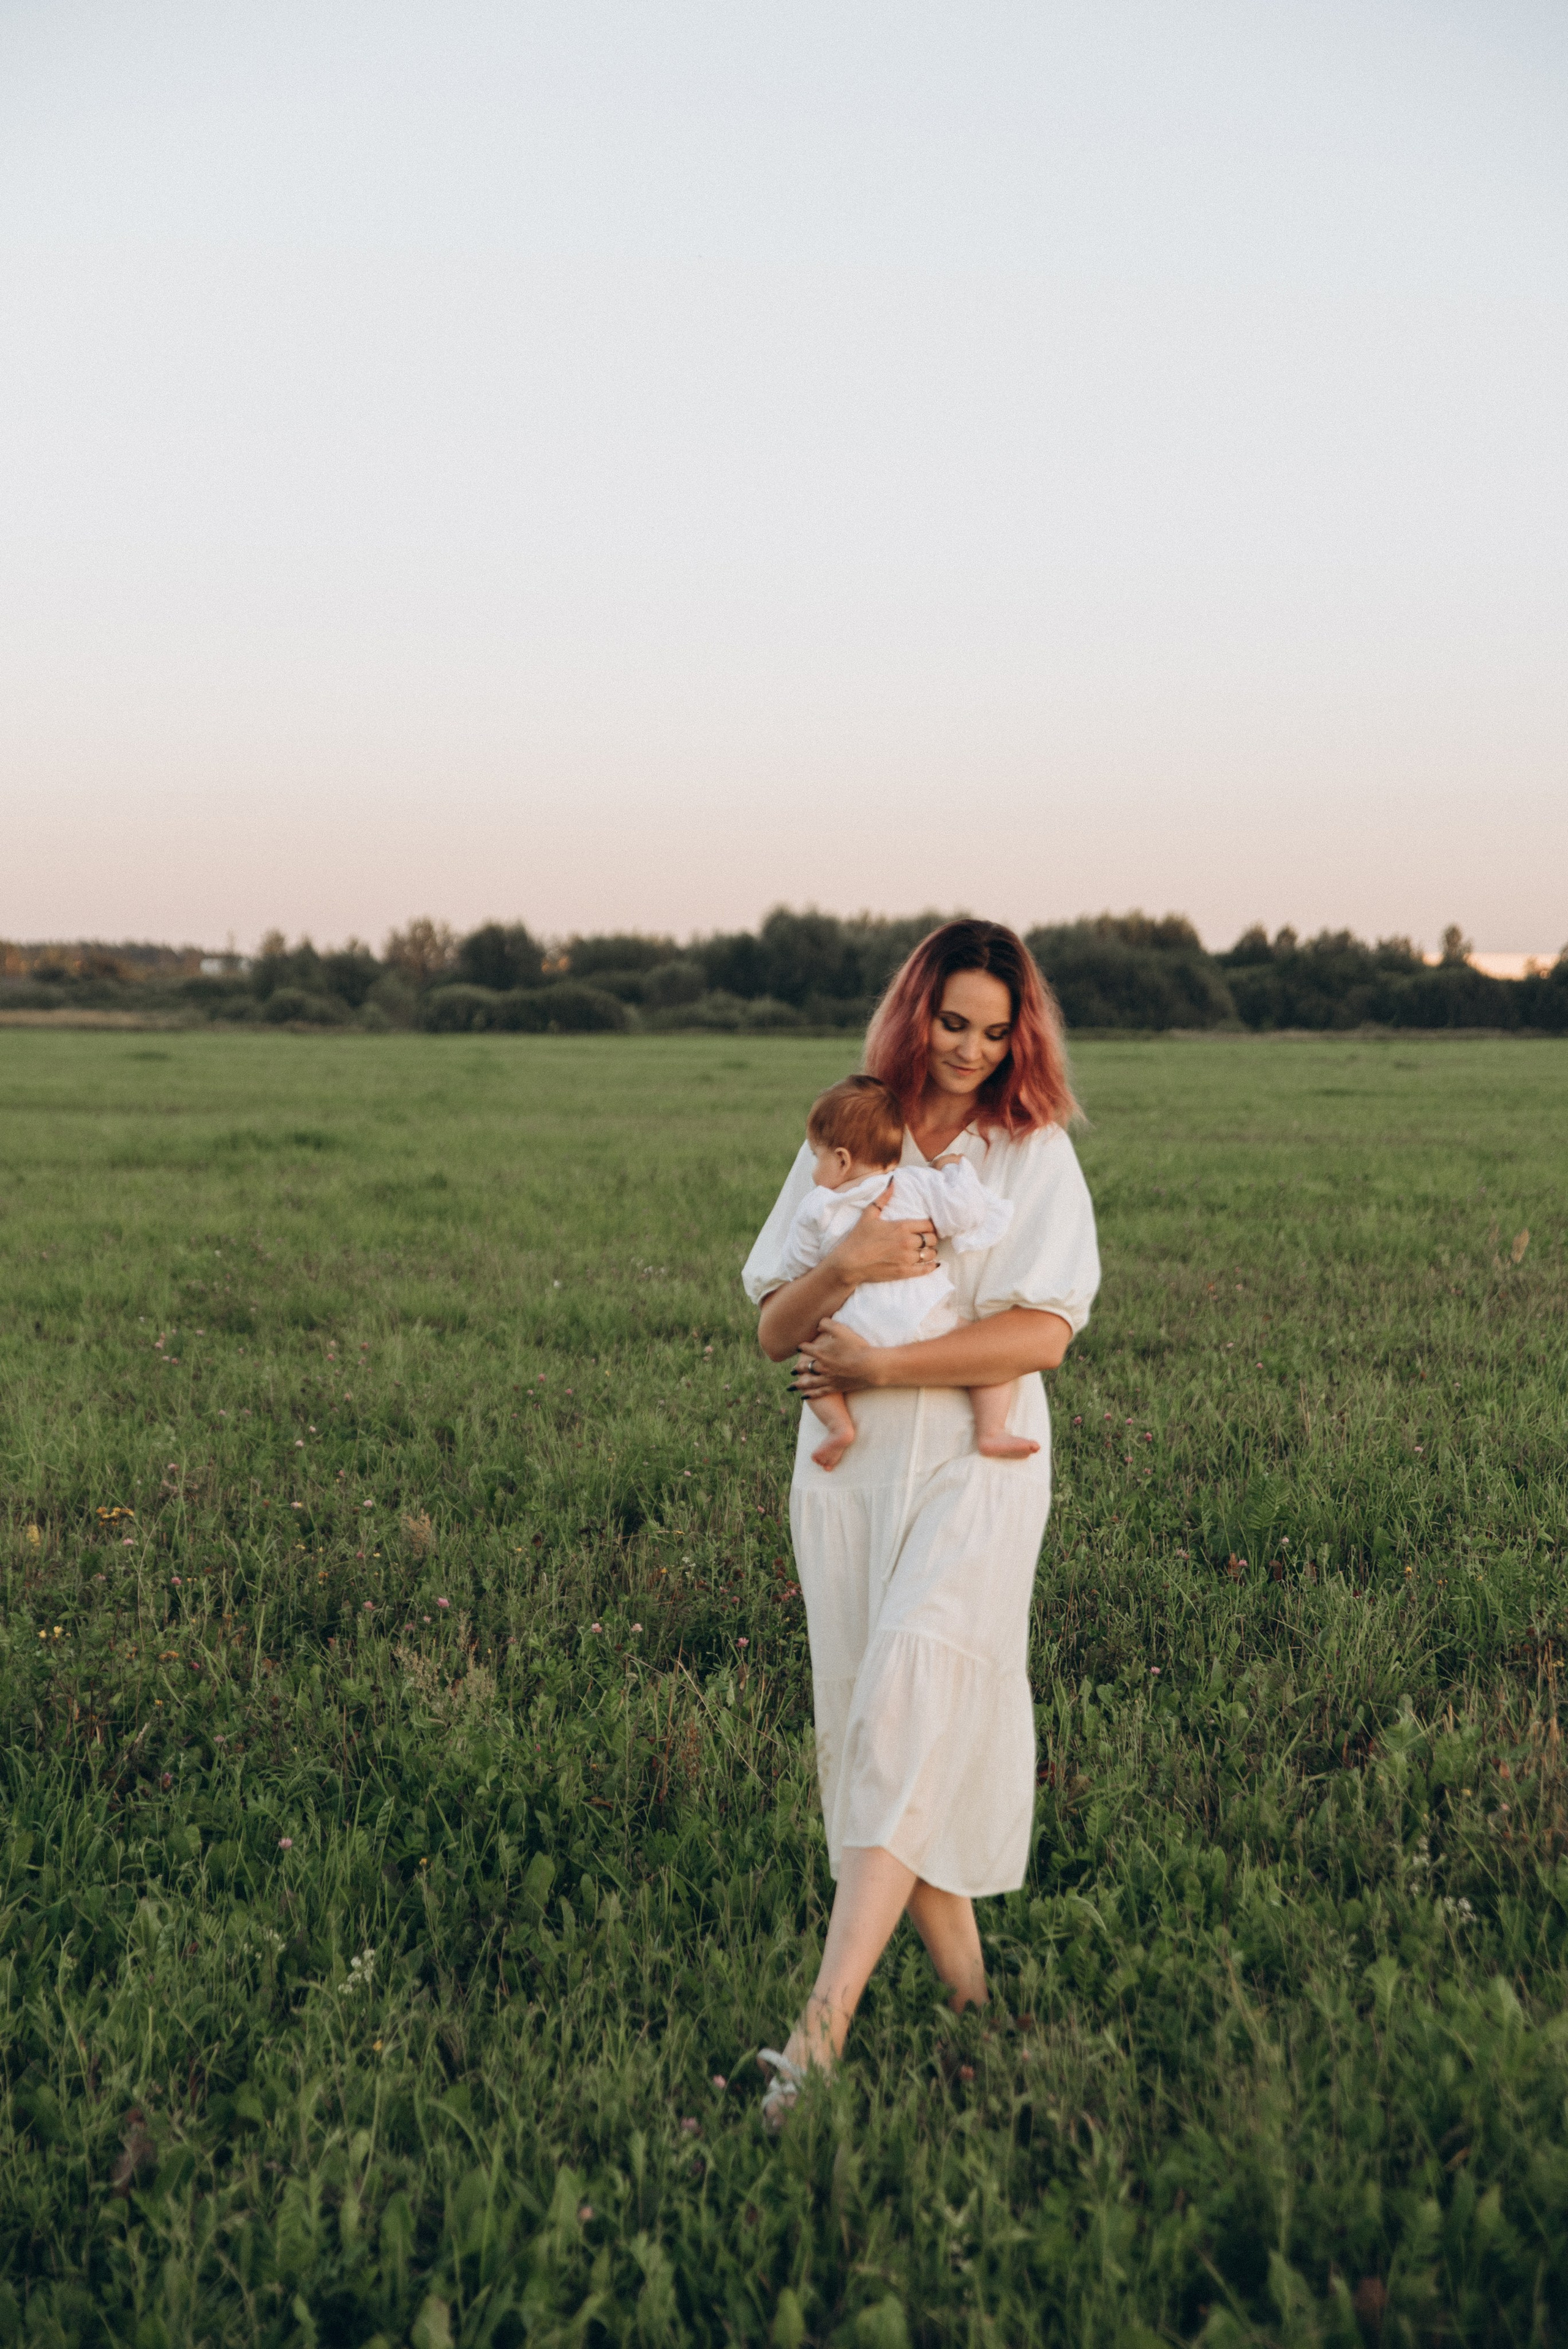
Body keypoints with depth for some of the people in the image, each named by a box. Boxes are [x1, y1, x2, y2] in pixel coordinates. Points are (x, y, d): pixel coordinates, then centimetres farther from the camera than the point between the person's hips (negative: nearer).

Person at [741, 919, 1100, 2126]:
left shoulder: (1037, 1154, 2)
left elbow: (1040, 1334, -10)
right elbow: (774, 1333, 5)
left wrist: (877, 1364, -12)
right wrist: (844, 1266, -15)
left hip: (976, 1467, -4)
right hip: (848, 1471, 4)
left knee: (909, 1704, -17)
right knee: (870, 1713, 2)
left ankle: (825, 2020, -23)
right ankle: (968, 1997, 13)